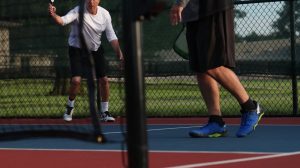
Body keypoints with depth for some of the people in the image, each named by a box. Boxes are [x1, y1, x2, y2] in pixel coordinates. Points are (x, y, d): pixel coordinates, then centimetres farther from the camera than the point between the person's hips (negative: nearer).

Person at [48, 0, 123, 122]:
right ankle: (70, 107, 10)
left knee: (104, 80, -1)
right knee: (76, 80, -17)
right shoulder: (78, 11, -23)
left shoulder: (105, 14, -9)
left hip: (96, 50, 4)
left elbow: (112, 37, -2)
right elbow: (63, 21, -40)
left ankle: (104, 112, 16)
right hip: (77, 49, -4)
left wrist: (119, 55, -8)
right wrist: (53, 15, -61)